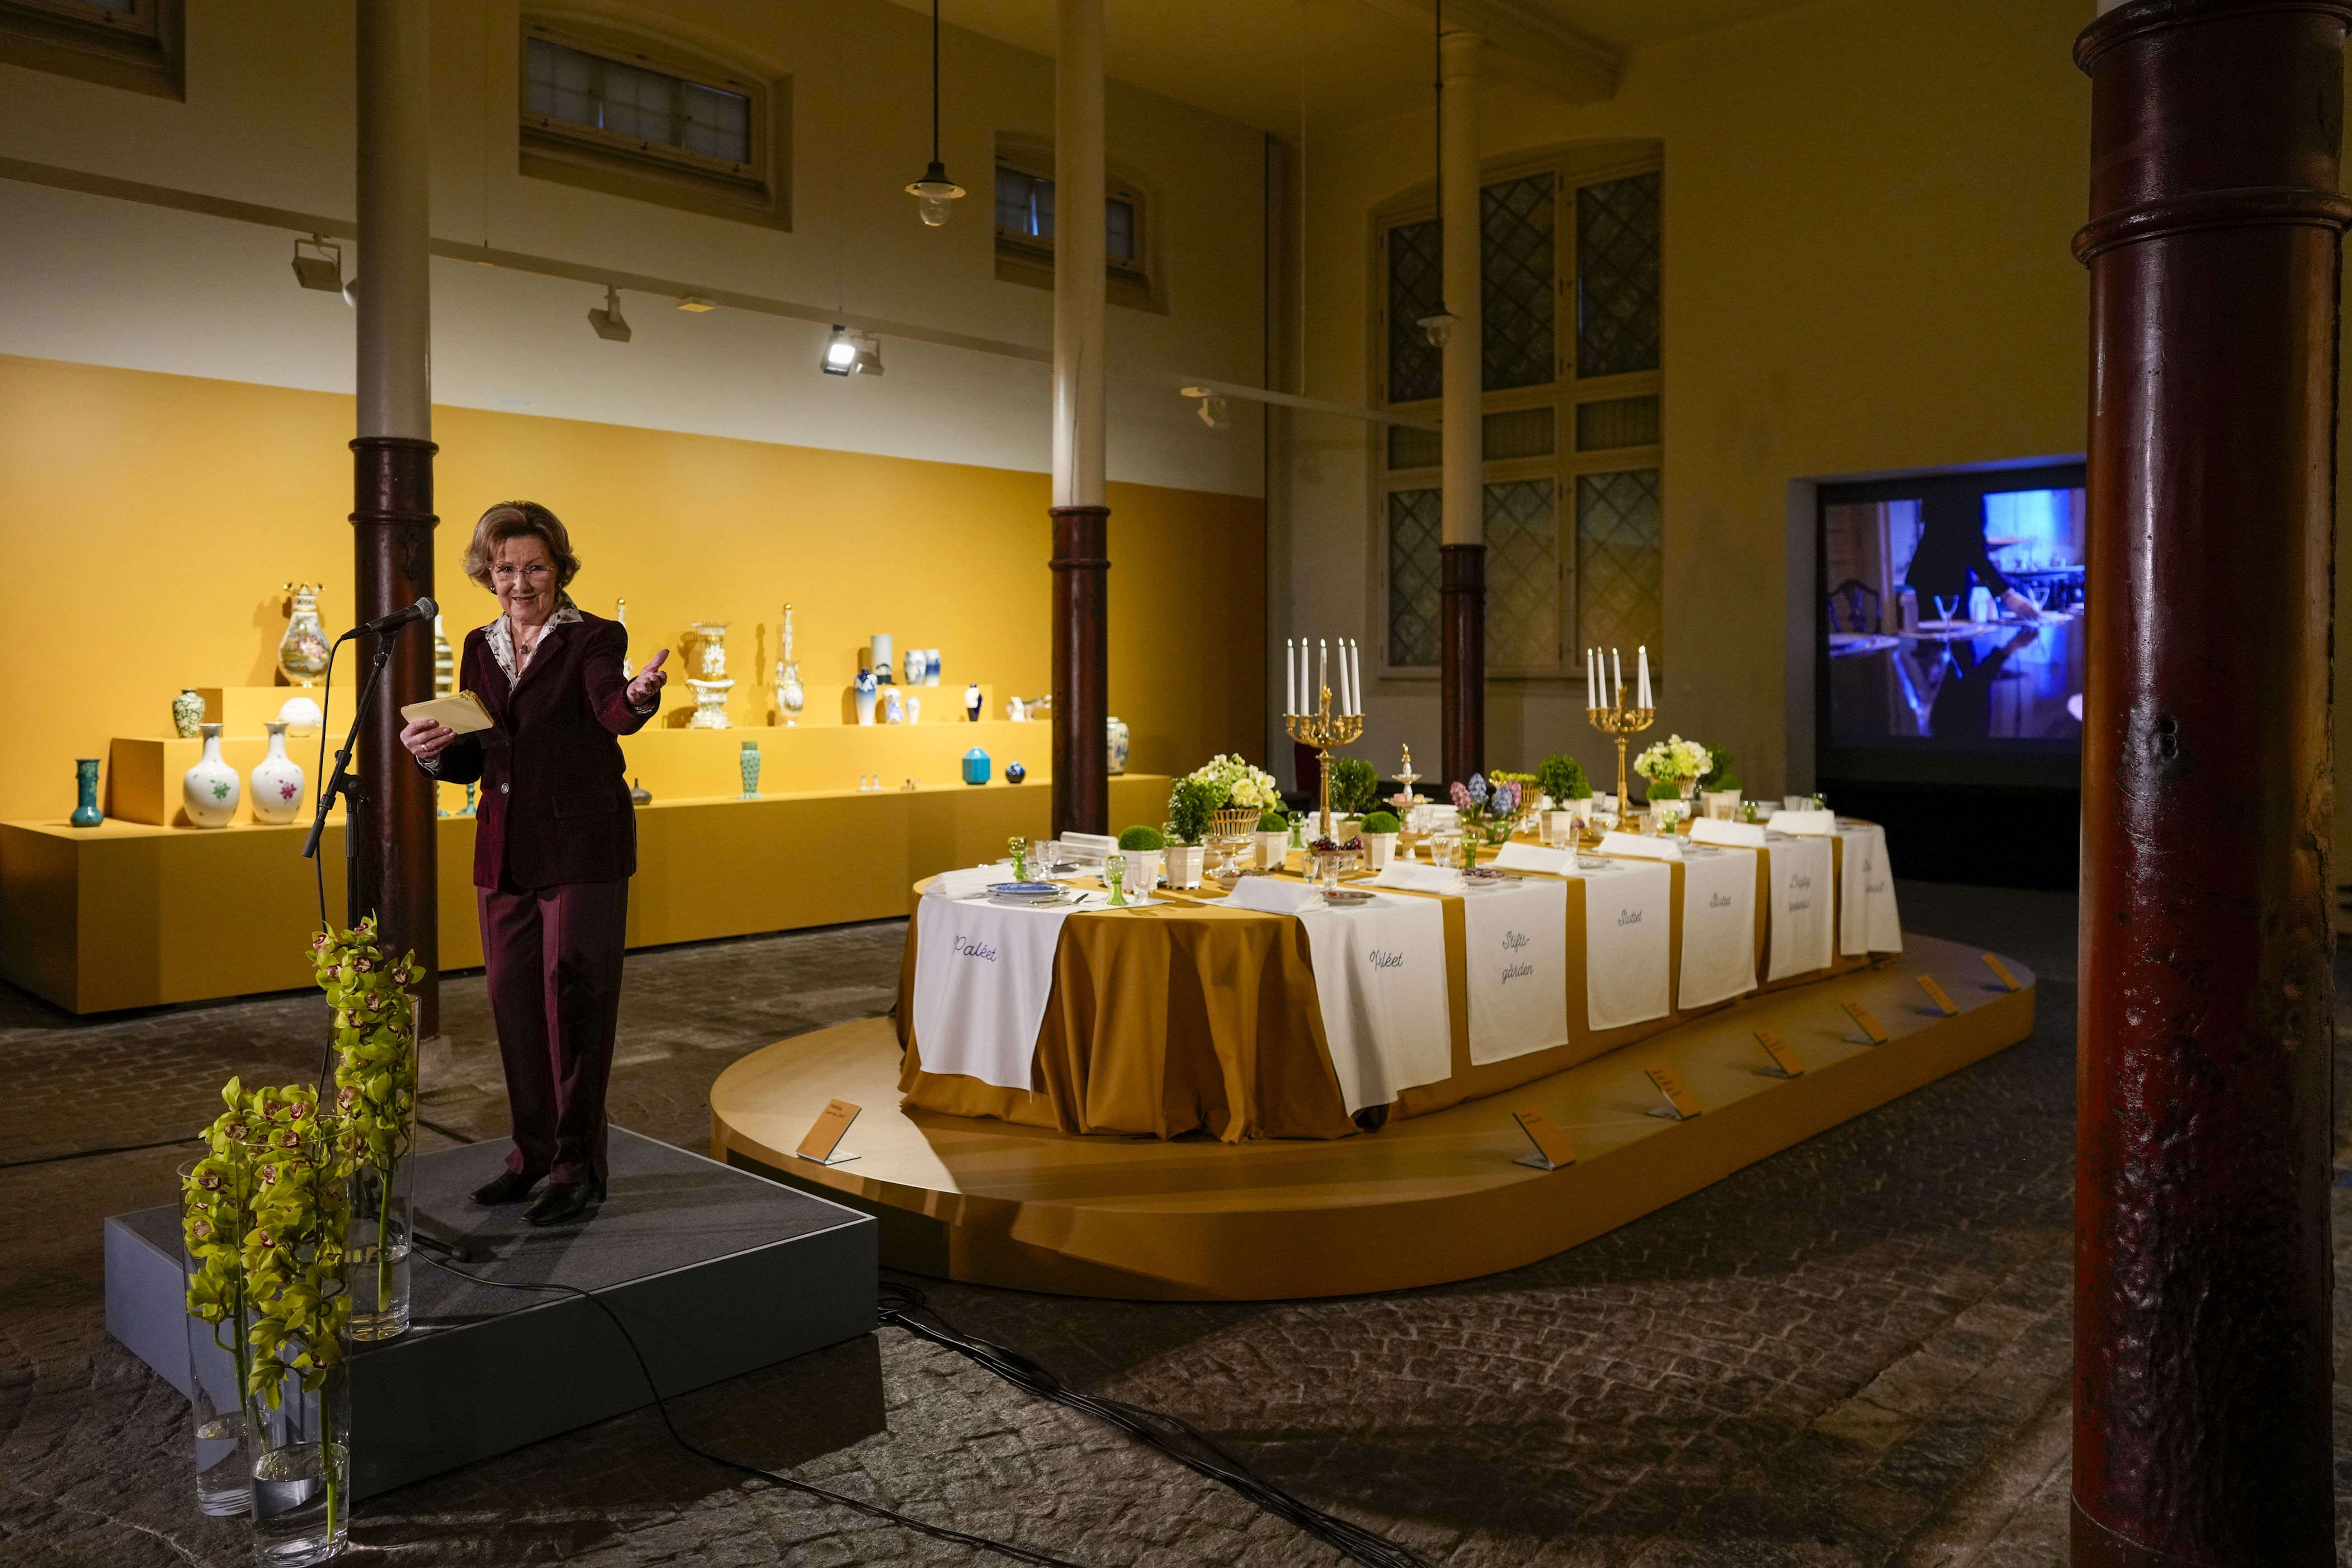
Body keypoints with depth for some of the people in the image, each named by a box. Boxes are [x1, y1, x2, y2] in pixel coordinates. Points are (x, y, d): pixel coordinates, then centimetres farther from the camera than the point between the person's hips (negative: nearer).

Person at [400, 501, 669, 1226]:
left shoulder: (593, 638, -5)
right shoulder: (480, 648, 12)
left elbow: (612, 709, -27)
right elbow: (470, 761, 14)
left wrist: (639, 697, -50)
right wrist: (432, 751, -8)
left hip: (581, 848, -6)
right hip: (504, 853, 6)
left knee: (573, 1000, -5)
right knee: (514, 1001, 10)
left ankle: (579, 1169, 5)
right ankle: (534, 1153, 25)